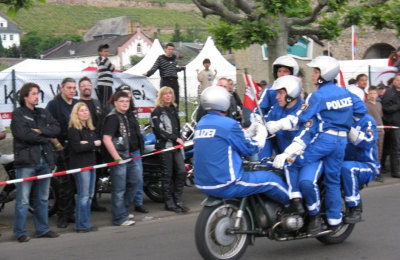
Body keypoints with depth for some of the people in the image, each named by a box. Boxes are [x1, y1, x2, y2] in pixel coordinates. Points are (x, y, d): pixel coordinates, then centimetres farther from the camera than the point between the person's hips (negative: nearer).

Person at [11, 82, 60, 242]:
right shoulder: (18, 114, -1)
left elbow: (56, 129, 4)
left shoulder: (43, 113, 17)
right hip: (26, 161, -6)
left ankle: (42, 229, 20)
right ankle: (20, 232, 3)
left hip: (44, 159, 6)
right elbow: (24, 135, -14)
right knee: (23, 199, -4)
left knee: (43, 198, 12)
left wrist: (40, 131, -12)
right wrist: (46, 138, -5)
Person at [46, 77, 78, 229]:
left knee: (74, 182, 8)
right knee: (65, 183, -6)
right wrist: (58, 145, -13)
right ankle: (62, 216, 2)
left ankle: (69, 213, 18)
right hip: (62, 149, -5)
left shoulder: (77, 104, 14)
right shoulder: (53, 104, -4)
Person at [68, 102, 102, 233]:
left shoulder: (90, 128, 18)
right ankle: (82, 225, -3)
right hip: (80, 165, -8)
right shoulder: (73, 129, -8)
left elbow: (98, 142, 7)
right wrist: (93, 144, -7)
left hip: (91, 163, 8)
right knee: (83, 196, -7)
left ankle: (85, 223, 17)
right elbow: (77, 147, -17)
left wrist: (88, 143, -12)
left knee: (89, 195, 10)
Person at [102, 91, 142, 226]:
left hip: (128, 157, 10)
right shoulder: (113, 118, -14)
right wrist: (117, 158, -21)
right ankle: (119, 218, 4)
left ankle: (123, 208, 29)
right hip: (118, 158, -10)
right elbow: (106, 139, -22)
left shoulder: (126, 117, 15)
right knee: (119, 189, -3)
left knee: (137, 181, 17)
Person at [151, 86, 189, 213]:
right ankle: (169, 203, 5)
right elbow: (159, 130, -13)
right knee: (167, 175, -2)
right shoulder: (157, 111, -3)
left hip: (176, 146, 6)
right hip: (164, 146, -6)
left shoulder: (174, 109, 18)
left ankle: (178, 200, 7)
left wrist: (180, 140, 11)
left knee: (181, 171, -2)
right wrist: (175, 138, -16)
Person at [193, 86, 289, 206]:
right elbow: (249, 149, -5)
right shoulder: (229, 124, -15)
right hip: (225, 185, -9)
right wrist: (261, 134, 11)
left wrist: (250, 132, 22)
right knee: (271, 179, 5)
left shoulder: (201, 124, 9)